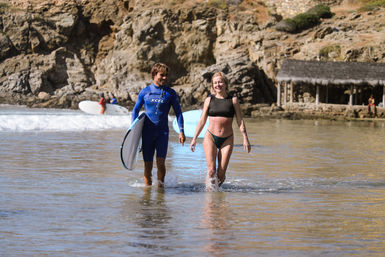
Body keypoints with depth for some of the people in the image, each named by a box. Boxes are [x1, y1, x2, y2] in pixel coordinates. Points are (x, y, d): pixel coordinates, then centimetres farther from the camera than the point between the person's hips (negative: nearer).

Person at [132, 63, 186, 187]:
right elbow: (136, 110, 12)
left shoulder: (170, 93, 3)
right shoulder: (145, 91, 5)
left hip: (162, 131, -1)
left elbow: (178, 112, 7)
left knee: (160, 162, -12)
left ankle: (160, 185, 4)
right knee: (148, 164, 3)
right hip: (147, 132, 1)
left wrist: (181, 131, -2)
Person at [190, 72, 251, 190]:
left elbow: (240, 120, 4)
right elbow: (202, 120, 12)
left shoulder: (233, 100, 4)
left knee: (221, 173, -4)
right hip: (211, 137, 0)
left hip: (227, 139, 0)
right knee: (211, 170, -14)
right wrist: (194, 139, 10)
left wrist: (245, 139, -4)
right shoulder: (209, 100, 6)